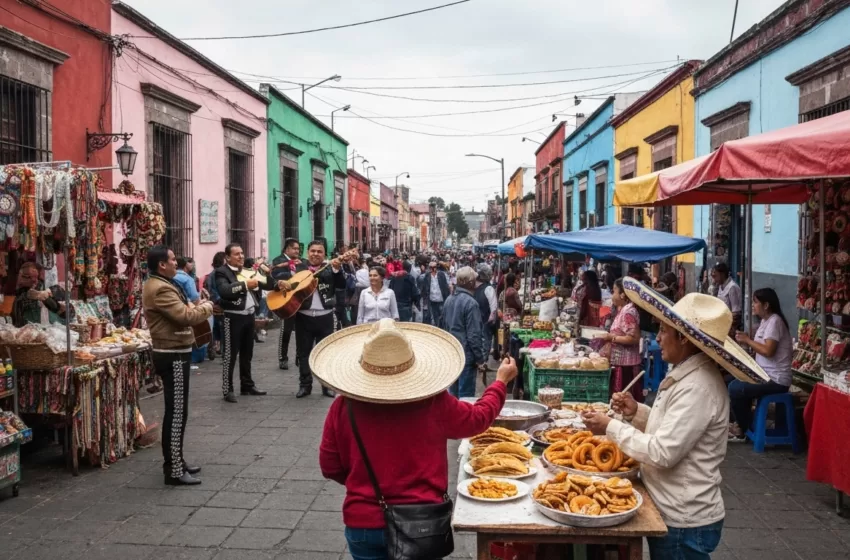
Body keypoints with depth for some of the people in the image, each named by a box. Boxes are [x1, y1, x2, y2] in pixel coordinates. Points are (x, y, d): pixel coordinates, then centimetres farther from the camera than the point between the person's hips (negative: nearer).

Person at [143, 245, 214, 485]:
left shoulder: (159, 284, 15)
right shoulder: (160, 289, -20)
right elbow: (185, 316, -26)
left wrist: (195, 307, 6)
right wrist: (206, 307, -9)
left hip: (174, 353, 11)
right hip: (173, 356, -11)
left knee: (176, 411, 17)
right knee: (176, 413, -7)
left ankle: (175, 461, 27)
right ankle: (174, 471, -1)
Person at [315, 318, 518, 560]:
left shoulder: (343, 407, -12)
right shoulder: (434, 404, -14)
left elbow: (330, 467, 0)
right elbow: (479, 416, 5)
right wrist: (501, 381, 23)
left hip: (363, 523, 1)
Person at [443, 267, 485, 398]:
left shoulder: (449, 299, 5)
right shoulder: (470, 303, -20)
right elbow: (474, 335, -20)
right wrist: (480, 357, -12)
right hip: (466, 354, -8)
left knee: (453, 391, 17)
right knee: (466, 395, 1)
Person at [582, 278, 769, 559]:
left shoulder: (698, 387, -25)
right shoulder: (688, 374, 7)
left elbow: (663, 452, -26)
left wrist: (611, 427, -17)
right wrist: (637, 413, 1)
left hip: (684, 523, -9)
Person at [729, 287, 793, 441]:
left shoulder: (774, 321, -18)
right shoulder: (765, 321, 13)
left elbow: (768, 351, -26)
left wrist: (748, 340, -15)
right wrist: (746, 341, -2)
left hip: (776, 380, -10)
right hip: (767, 375, 10)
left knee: (735, 388, -18)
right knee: (734, 383, 9)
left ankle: (742, 430, 1)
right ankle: (742, 423, 15)